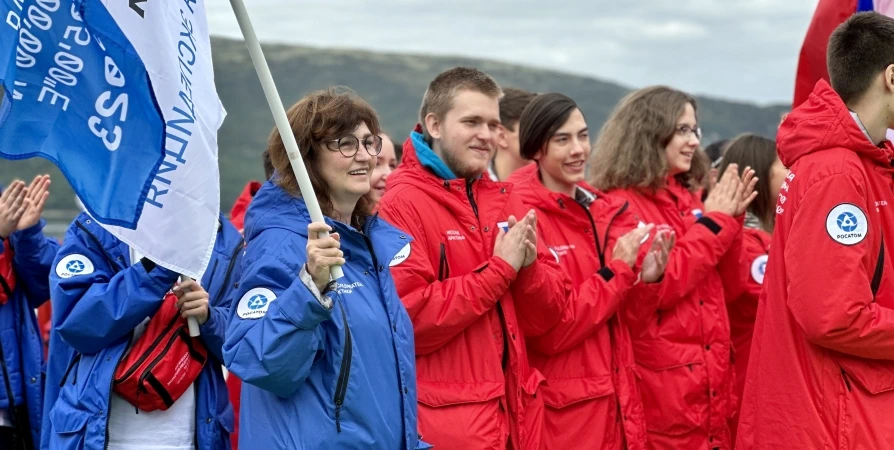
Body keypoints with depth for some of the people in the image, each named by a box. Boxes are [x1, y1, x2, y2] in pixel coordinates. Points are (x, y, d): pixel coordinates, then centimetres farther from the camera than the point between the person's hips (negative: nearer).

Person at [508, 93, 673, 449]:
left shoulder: (605, 210, 8)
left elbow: (619, 317, 13)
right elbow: (549, 332, -17)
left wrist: (645, 279, -6)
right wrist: (617, 271, -17)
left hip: (614, 403, 7)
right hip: (562, 411, -7)